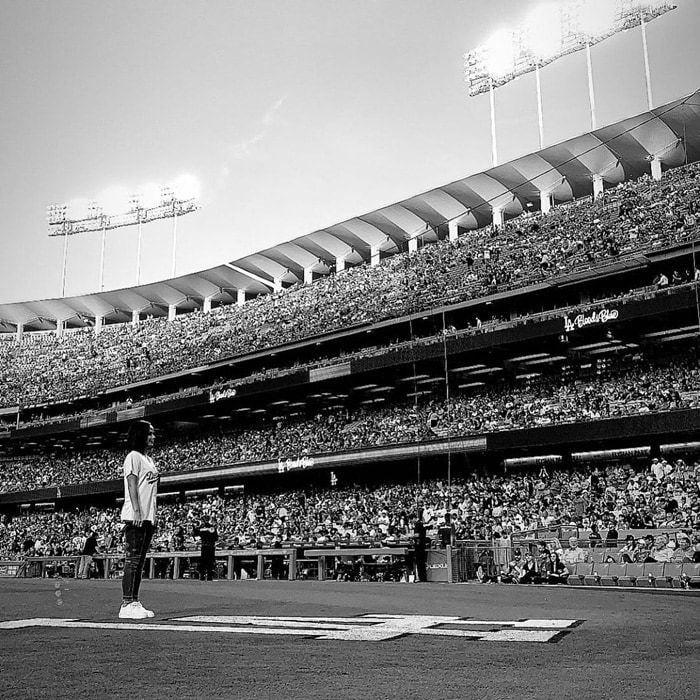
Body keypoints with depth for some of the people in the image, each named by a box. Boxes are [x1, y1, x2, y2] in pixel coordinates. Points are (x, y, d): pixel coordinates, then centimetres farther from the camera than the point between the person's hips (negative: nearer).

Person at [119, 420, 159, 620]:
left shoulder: (149, 459, 21)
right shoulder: (134, 457, -5)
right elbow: (132, 485, -14)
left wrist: (154, 515, 13)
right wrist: (136, 511, -21)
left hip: (148, 517, 9)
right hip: (135, 517, -9)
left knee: (139, 561, 9)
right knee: (132, 560, -9)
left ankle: (134, 602, 13)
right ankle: (126, 605, -8)